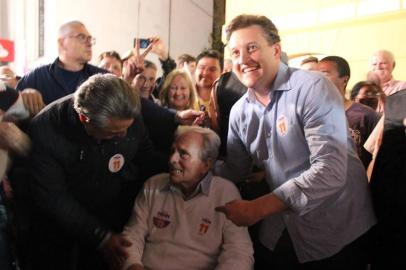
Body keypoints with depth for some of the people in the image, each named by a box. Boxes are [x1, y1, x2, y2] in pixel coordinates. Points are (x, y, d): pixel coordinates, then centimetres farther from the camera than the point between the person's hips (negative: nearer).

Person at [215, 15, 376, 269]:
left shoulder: (313, 88, -20)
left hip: (337, 234, -5)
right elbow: (234, 169, 9)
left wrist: (257, 208, -27)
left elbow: (331, 172, -28)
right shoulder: (239, 111, 1)